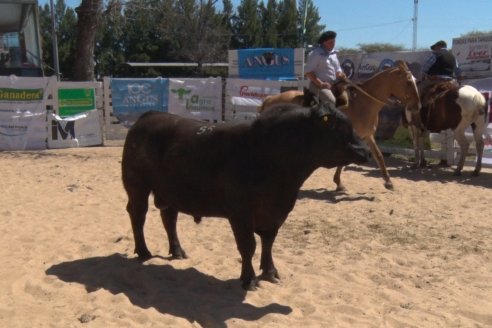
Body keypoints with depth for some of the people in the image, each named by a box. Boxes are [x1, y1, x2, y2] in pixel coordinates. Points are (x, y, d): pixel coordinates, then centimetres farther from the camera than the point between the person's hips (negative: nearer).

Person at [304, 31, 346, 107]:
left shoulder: (333, 53, 16)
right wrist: (321, 84, -19)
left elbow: (338, 69, 25)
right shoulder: (316, 53, -7)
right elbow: (308, 72, -13)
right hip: (318, 86, -8)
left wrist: (340, 74, 0)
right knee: (331, 101, -32)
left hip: (333, 85, 8)